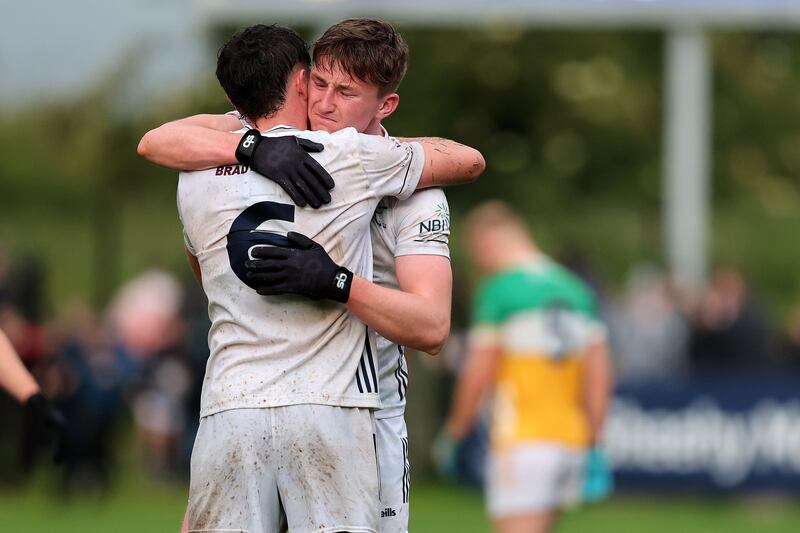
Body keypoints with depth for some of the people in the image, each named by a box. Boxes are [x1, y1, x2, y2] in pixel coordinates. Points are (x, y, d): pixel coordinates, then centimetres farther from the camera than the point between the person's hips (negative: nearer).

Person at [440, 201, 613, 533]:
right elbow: (599, 373, 11)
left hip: (522, 442, -7)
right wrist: (593, 441, 16)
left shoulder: (497, 291, -7)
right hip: (570, 440, 7)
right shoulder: (575, 290, 13)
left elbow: (478, 375, -9)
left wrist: (454, 431, 4)